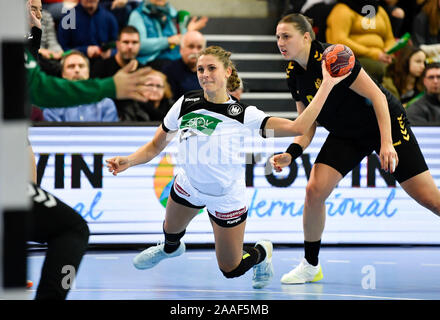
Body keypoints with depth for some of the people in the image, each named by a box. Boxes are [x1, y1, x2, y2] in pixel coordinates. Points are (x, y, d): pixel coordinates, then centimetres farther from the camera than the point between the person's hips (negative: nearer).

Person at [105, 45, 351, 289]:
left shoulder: (243, 114, -22)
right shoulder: (186, 103, -13)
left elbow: (297, 127, -29)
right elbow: (156, 146, -4)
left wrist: (327, 85, -31)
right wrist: (128, 161, -23)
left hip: (227, 199, -4)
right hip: (189, 186, 4)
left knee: (231, 270, 6)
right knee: (171, 230, 31)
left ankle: (262, 252, 40)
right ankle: (171, 248, 70)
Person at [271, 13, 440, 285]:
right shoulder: (294, 74, -2)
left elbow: (377, 96, -23)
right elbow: (307, 126, 5)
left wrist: (386, 143, -29)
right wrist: (291, 154, -13)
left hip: (385, 123, -6)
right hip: (345, 135, 6)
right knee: (314, 190, -13)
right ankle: (311, 266, 4)